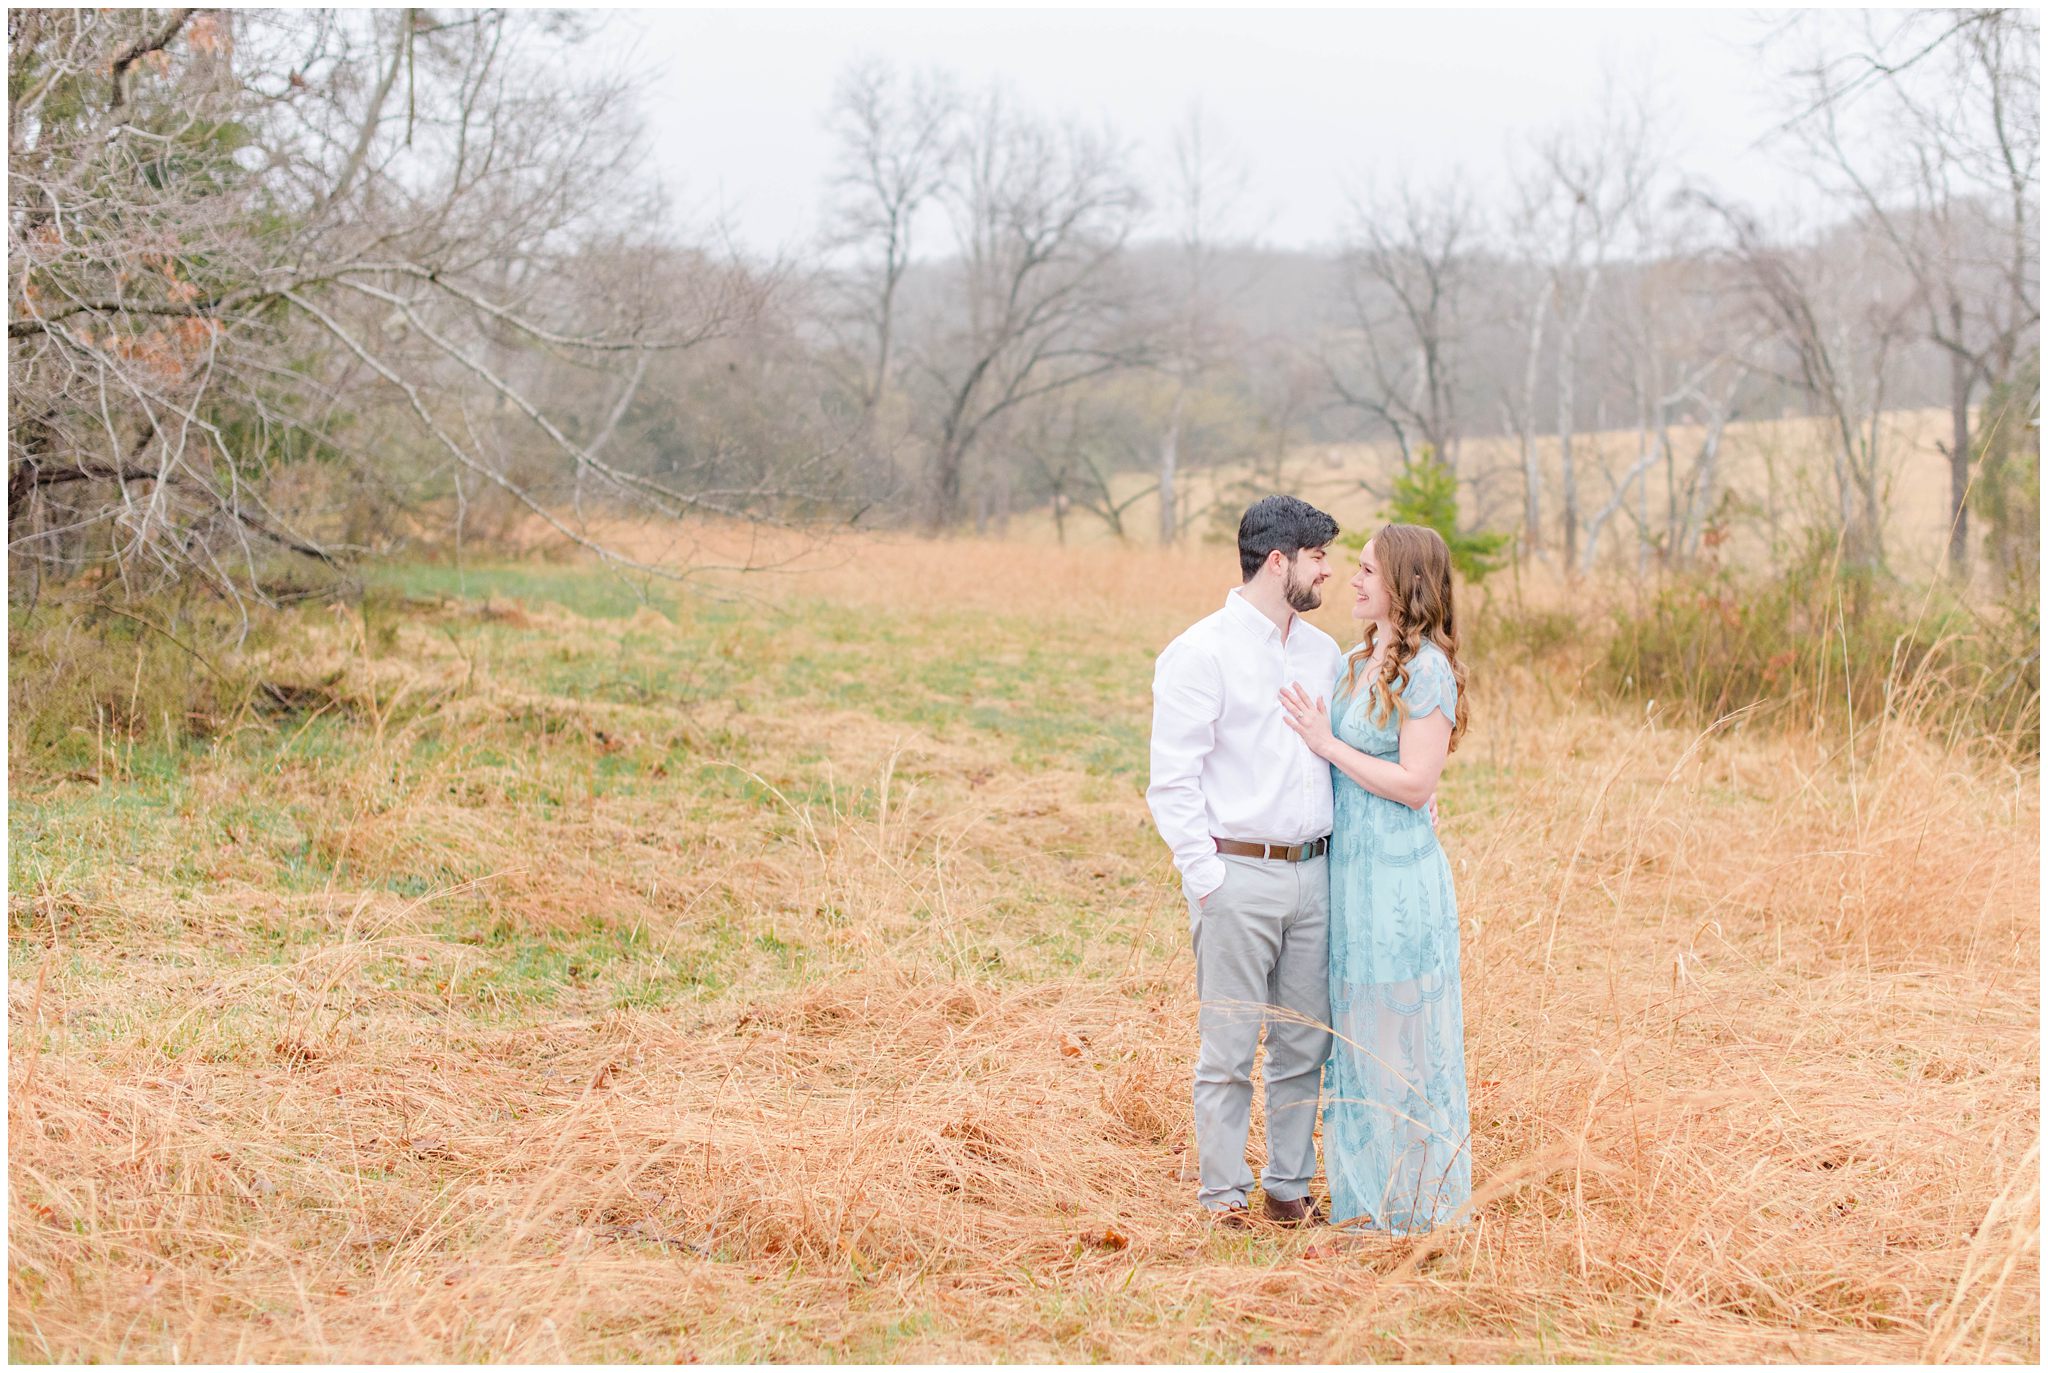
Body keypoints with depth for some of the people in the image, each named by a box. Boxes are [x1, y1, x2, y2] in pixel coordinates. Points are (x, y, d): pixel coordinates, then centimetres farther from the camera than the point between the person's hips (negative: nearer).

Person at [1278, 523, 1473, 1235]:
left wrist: (1327, 744, -14)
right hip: (1348, 869, 8)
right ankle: (1369, 1193, 23)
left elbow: (1415, 784, -18)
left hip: (1399, 878, -8)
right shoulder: (1357, 664, 12)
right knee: (1357, 1035, 13)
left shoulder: (1427, 670, -13)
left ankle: (1419, 1201, 11)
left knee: (1402, 1036, 0)